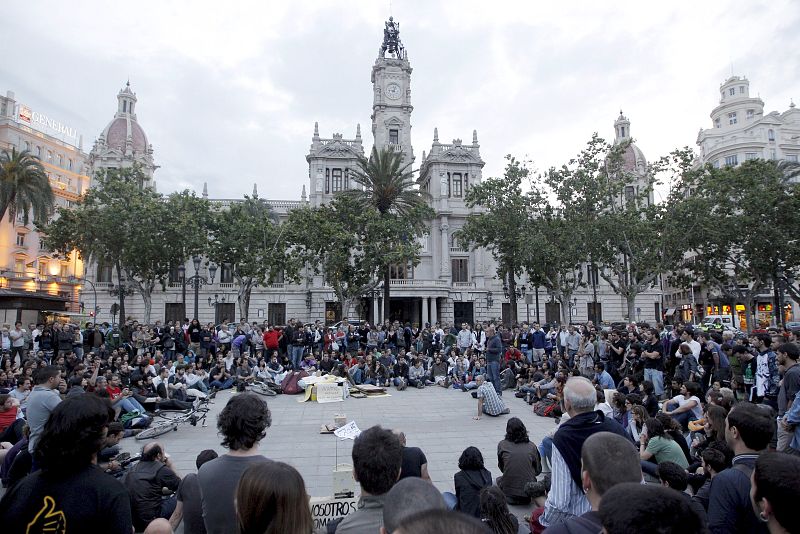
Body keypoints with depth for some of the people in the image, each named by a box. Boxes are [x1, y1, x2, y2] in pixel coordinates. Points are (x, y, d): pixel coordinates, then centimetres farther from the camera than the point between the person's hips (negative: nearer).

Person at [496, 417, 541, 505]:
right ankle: (525, 497, 9)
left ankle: (509, 497, 6)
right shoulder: (532, 446, -3)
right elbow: (538, 470, 6)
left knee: (499, 479, 33)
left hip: (508, 488, -2)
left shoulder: (502, 445, -4)